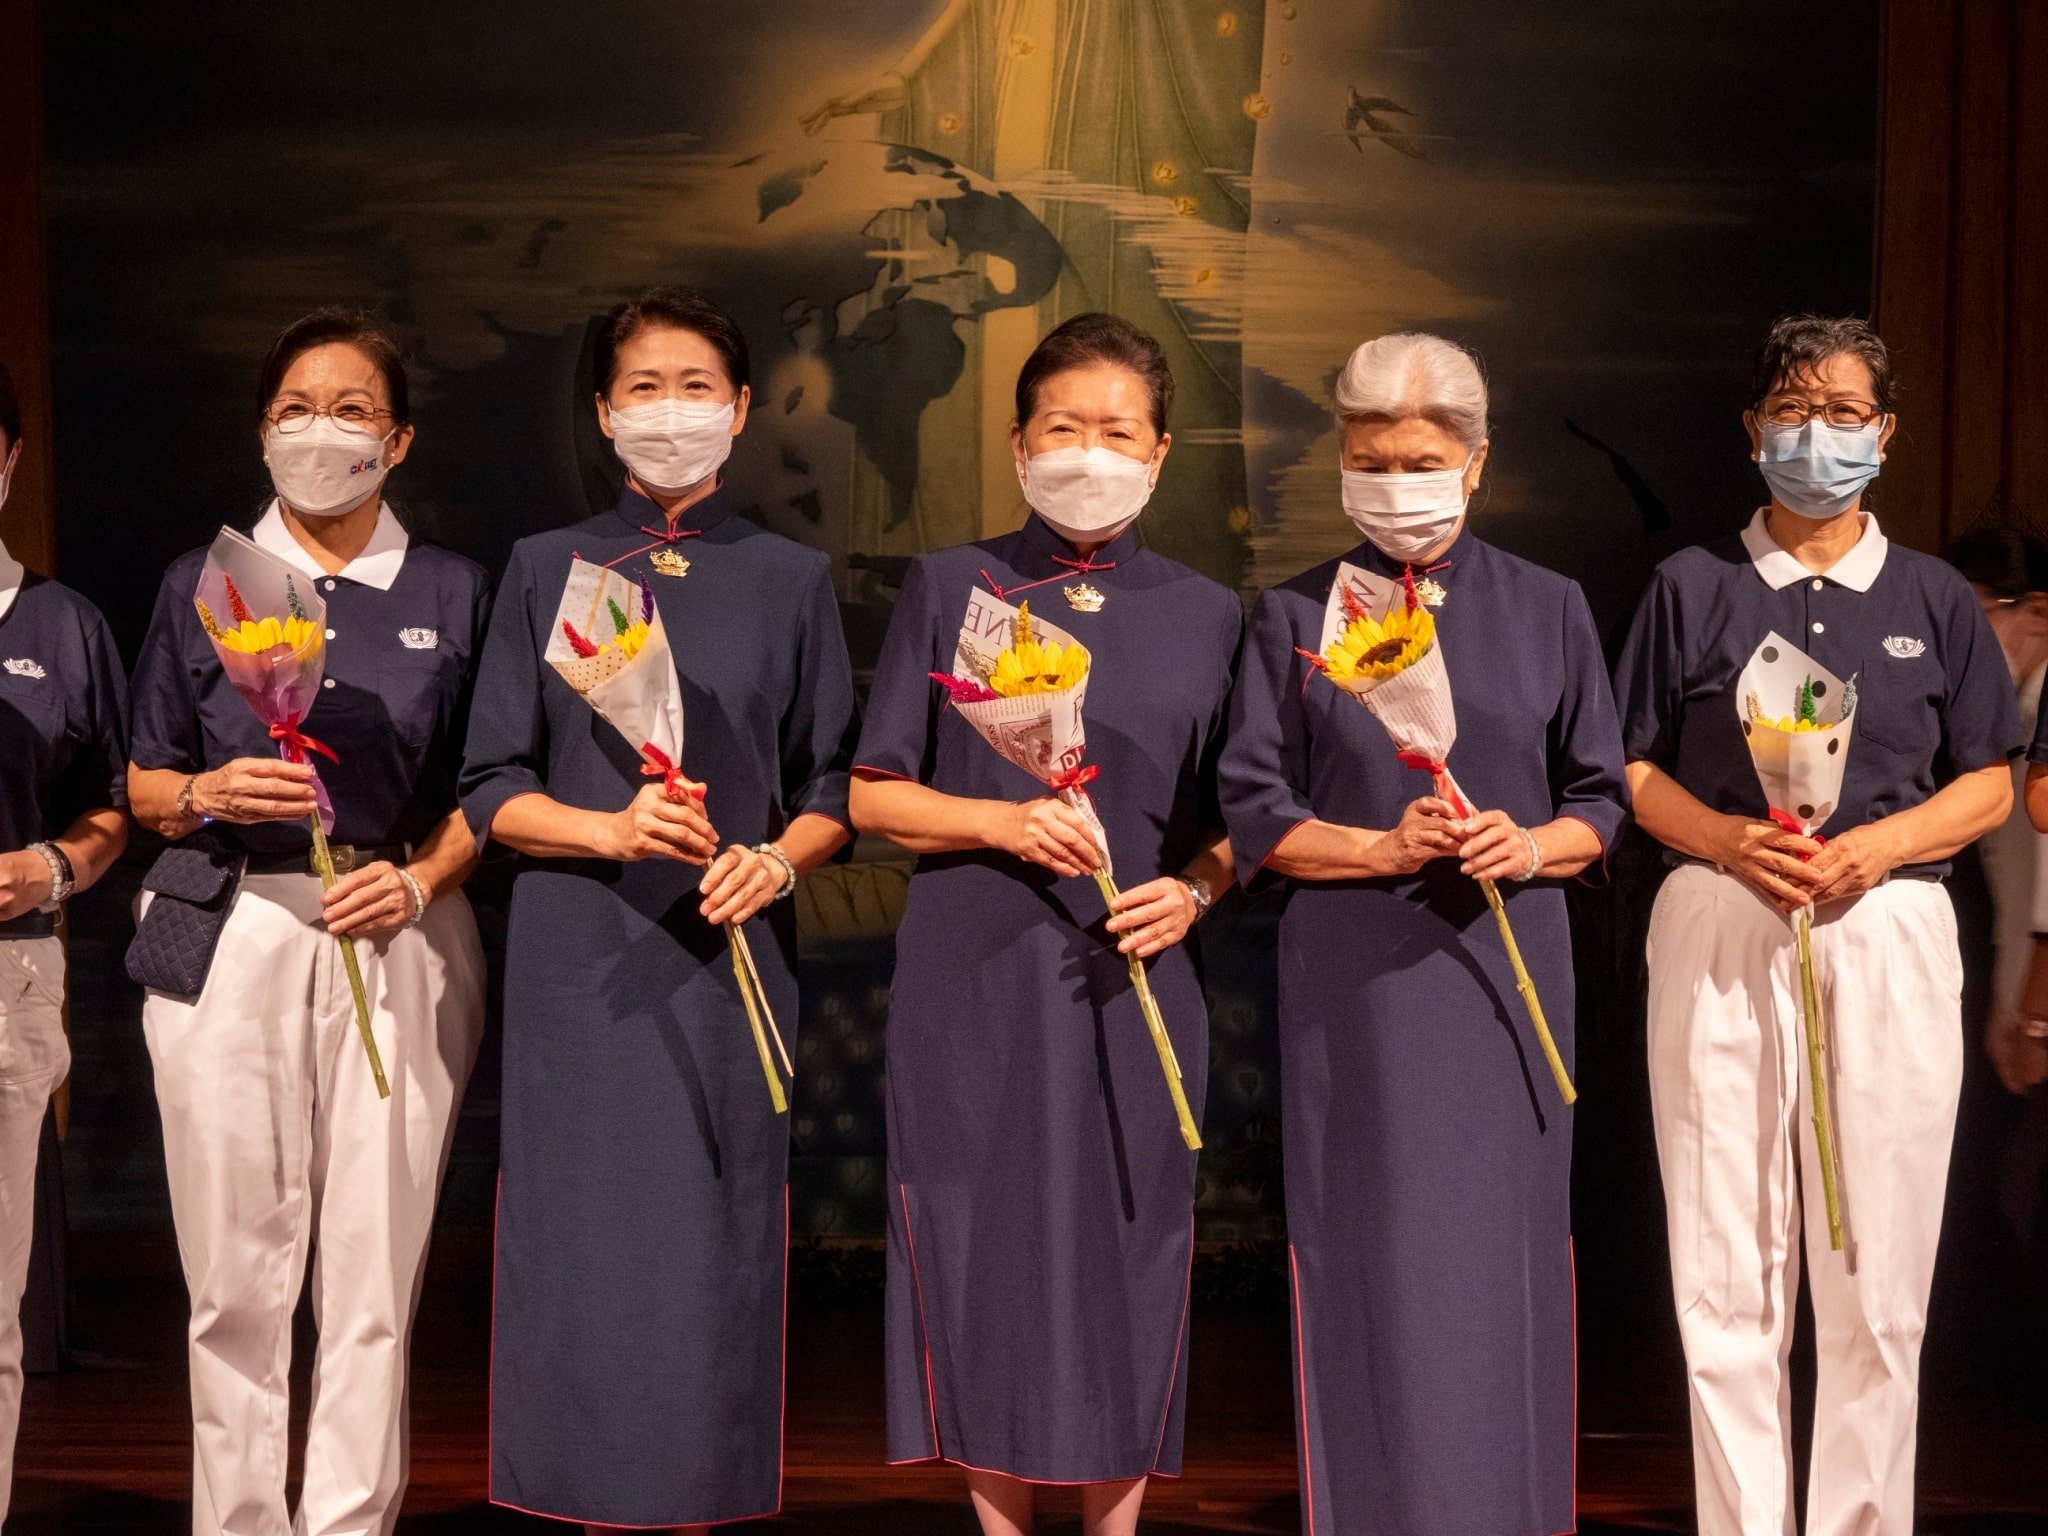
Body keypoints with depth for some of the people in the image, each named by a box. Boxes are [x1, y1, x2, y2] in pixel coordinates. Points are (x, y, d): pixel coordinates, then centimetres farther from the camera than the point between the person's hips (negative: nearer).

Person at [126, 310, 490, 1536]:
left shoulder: (454, 594, 10)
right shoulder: (202, 584, 10)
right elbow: (143, 787, 12)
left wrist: (422, 879, -7)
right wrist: (210, 795, -9)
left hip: (399, 942, 0)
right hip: (231, 938, 0)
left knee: (375, 1273, -3)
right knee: (237, 1272, -1)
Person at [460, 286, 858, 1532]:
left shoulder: (792, 580, 9)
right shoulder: (548, 570, 8)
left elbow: (835, 790, 9)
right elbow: (493, 791, 4)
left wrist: (776, 860, -11)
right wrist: (612, 831, -14)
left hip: (728, 957, 0)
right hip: (581, 962, 0)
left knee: (715, 1242, 0)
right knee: (589, 1241, 0)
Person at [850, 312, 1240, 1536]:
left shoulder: (1204, 615, 8)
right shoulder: (950, 587, 4)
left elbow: (1235, 824, 11)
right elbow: (872, 794, 2)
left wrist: (1192, 891, -9)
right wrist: (1003, 822, -14)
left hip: (1134, 979, 1)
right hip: (976, 977, -1)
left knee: (1128, 1248, 4)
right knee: (989, 1246, 2)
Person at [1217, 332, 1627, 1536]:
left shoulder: (1548, 610, 7)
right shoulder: (1298, 616, 5)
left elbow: (1602, 802, 9)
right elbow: (1257, 815, 2)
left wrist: (1531, 847, -12)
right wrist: (1388, 849, -13)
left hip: (1507, 974, 1)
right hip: (1357, 983, -1)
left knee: (1506, 1255, 1)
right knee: (1374, 1261, -1)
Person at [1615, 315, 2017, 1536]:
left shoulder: (1935, 600, 11)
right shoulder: (1692, 586, 10)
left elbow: (1988, 787, 9)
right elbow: (1634, 769, 7)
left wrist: (1874, 847, -9)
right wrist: (1729, 839, -11)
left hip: (1889, 939, 1)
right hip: (1719, 933, 0)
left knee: (1878, 1278, 1)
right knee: (1727, 1274, 0)